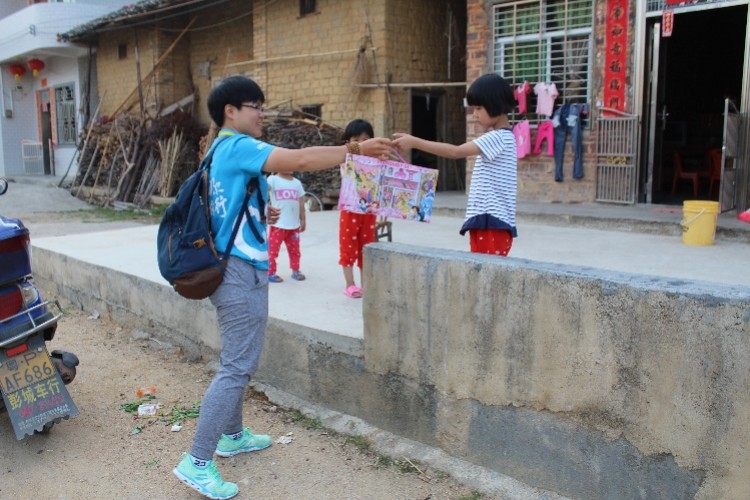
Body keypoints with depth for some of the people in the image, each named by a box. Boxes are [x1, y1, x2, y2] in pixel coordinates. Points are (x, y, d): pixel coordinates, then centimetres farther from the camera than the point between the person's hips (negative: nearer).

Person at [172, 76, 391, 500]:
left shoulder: (223, 151, 17)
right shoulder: (239, 147, -14)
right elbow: (301, 160, -27)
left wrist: (261, 215, 11)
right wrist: (356, 150, -23)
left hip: (233, 268, 11)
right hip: (243, 271, -11)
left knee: (237, 360, 20)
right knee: (238, 367, -7)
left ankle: (232, 435, 34)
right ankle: (197, 462, -3)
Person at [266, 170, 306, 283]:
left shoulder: (297, 182, 9)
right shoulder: (273, 179, -5)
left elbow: (301, 203, 12)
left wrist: (302, 220, 11)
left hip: (294, 224, 5)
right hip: (278, 224, -5)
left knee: (295, 250, 16)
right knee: (273, 249, 1)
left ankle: (295, 271, 30)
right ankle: (271, 273, 11)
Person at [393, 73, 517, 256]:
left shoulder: (499, 137, -14)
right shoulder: (495, 137, 18)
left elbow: (456, 152, -22)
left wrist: (415, 142, -21)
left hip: (493, 222, -10)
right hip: (483, 220, 10)